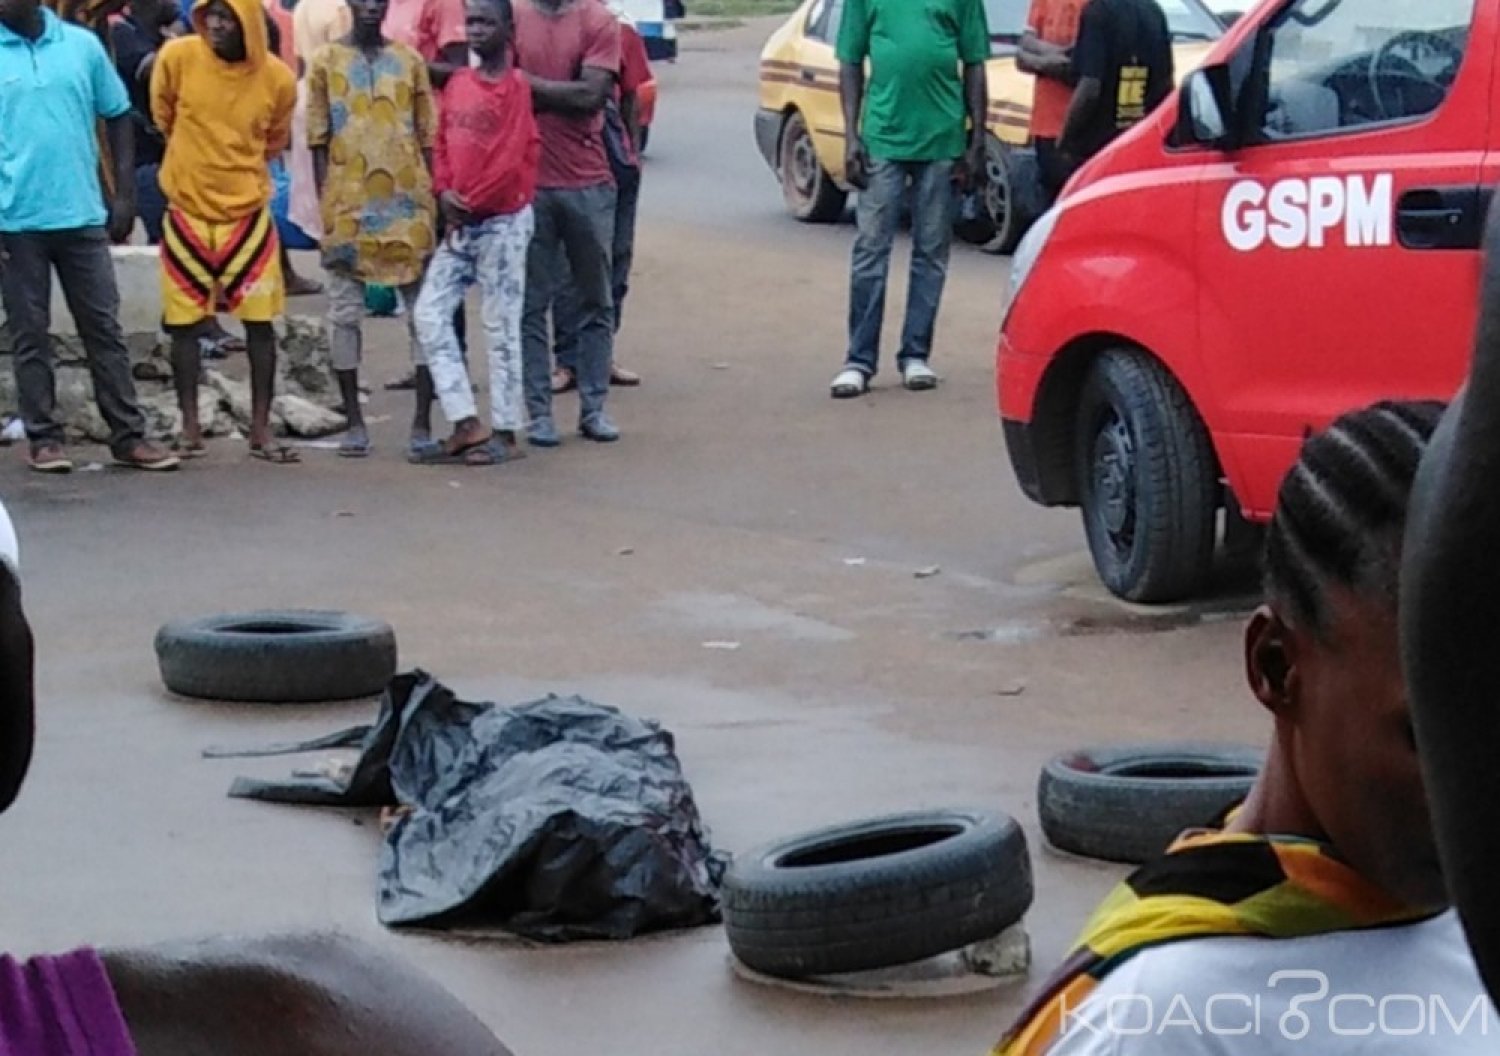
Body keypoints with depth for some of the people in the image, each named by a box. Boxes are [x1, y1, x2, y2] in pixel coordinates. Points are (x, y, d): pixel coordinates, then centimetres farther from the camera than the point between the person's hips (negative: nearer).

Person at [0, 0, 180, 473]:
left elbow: (118, 117, 12)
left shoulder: (83, 45, 4)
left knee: (104, 328, 6)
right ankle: (44, 438, 13)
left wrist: (124, 194, 5)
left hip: (83, 216, 2)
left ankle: (128, 435, 11)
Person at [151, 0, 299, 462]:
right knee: (185, 323, 4)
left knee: (260, 321, 1)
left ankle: (261, 431, 8)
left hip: (248, 213, 0)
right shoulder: (177, 57, -11)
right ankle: (190, 428, 13)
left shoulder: (278, 79, -9)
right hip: (188, 211, 0)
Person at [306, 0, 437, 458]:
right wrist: (326, 210, -3)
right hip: (348, 207, -1)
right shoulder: (327, 61, 4)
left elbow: (427, 138, 9)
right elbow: (319, 141, 3)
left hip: (407, 205, 1)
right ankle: (354, 421, 10)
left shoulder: (409, 60, 8)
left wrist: (434, 201, 3)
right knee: (345, 314, 2)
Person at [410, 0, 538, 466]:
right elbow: (442, 144, 13)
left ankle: (505, 432, 8)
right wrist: (444, 191, -5)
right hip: (460, 223, 7)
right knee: (430, 313, 2)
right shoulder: (456, 84, 9)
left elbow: (513, 160, -17)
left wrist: (467, 203, -12)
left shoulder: (516, 86, -12)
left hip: (503, 222, -7)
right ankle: (467, 426, 4)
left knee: (500, 327, -1)